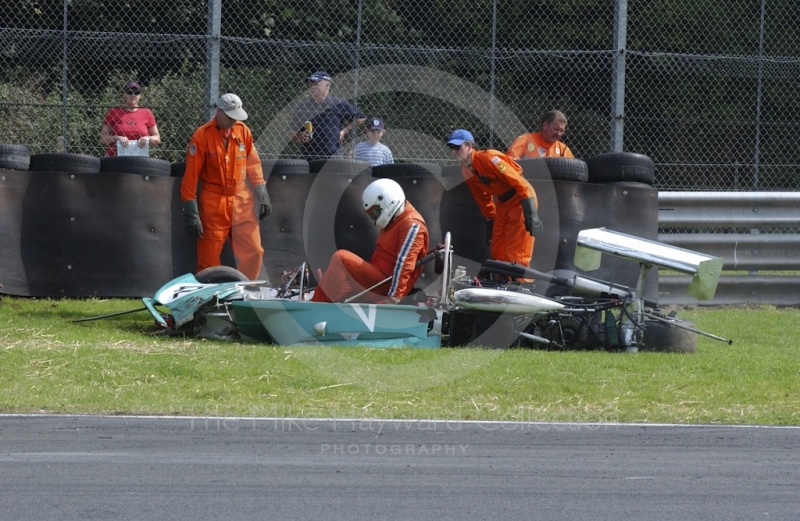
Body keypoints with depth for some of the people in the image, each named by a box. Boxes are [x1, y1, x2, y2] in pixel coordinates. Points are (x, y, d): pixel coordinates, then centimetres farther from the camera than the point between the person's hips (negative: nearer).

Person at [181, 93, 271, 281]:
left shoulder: (243, 131, 3)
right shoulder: (202, 136, -11)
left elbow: (253, 166, 14)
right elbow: (190, 176, -10)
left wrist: (262, 196, 8)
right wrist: (191, 215, -13)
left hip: (241, 201, 4)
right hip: (213, 203, -4)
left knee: (253, 251, -2)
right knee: (208, 260, -2)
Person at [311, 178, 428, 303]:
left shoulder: (412, 225, -15)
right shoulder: (395, 221, 19)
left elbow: (405, 264, -24)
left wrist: (394, 298, -30)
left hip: (387, 286, -11)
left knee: (341, 257, -18)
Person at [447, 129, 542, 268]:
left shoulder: (487, 158, -23)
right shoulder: (466, 172, 3)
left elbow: (519, 183, -25)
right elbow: (483, 199, 17)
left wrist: (531, 214, -29)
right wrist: (490, 221, 15)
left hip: (521, 199, -9)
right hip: (502, 203, 9)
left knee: (516, 256, -10)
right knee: (497, 253, 10)